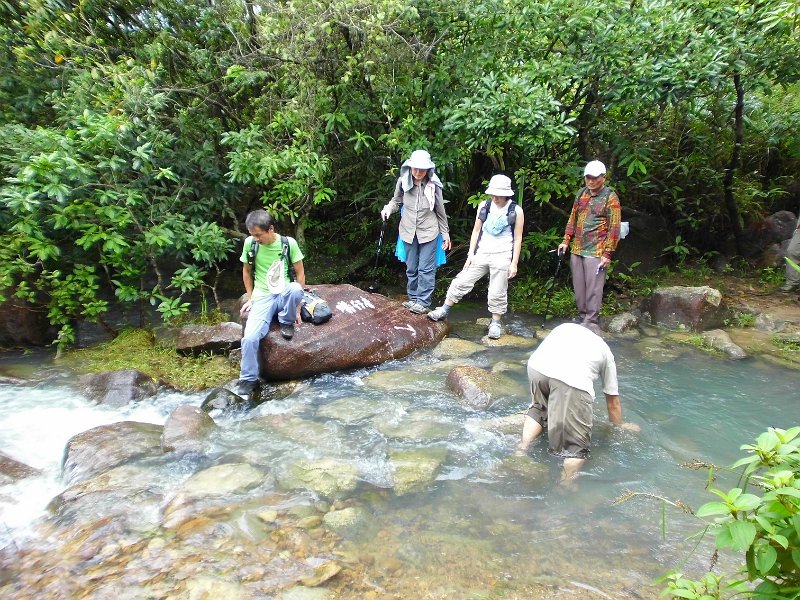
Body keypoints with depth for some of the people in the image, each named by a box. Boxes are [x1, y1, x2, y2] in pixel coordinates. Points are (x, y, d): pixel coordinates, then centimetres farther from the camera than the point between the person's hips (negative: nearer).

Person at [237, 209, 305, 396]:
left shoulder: (289, 243, -10)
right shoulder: (250, 243, -4)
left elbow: (300, 273, -3)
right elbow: (246, 271, 10)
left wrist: (297, 305, -5)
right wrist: (250, 299, 6)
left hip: (284, 294, -1)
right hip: (262, 297, 1)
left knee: (295, 288, -39)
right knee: (250, 338, -22)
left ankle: (286, 322, -8)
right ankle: (248, 379, 1)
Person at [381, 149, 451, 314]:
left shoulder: (433, 185, -12)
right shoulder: (403, 181, -9)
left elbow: (440, 211, -2)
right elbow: (397, 200, 8)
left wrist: (445, 234, 3)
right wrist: (388, 208, -15)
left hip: (428, 232, -3)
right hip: (408, 232, 3)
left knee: (426, 269, -1)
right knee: (411, 268, 13)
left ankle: (423, 302, 9)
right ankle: (413, 298, 26)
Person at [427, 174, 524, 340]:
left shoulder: (516, 211, -7)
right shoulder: (484, 206, 1)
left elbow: (518, 239, -4)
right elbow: (476, 231, 7)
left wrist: (514, 264, -7)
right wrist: (471, 254, 3)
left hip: (502, 257, -3)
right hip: (481, 253, 3)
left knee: (497, 292, 3)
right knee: (462, 281, 5)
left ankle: (496, 323, 20)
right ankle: (444, 310, 17)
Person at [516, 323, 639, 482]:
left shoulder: (565, 327, 40)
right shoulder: (605, 351, 34)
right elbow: (613, 401, 38)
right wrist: (619, 425, 58)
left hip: (536, 366, 4)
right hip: (572, 379, -3)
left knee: (538, 408, 33)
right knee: (576, 445, 12)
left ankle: (521, 449, 21)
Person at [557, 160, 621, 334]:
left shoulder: (610, 197, -6)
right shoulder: (581, 194, 11)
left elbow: (614, 227, -8)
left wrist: (607, 253, -12)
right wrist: (566, 241, 11)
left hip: (595, 253, -6)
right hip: (576, 250, 6)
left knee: (593, 290, -4)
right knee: (579, 287, 12)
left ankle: (592, 323, 3)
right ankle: (582, 315, 25)